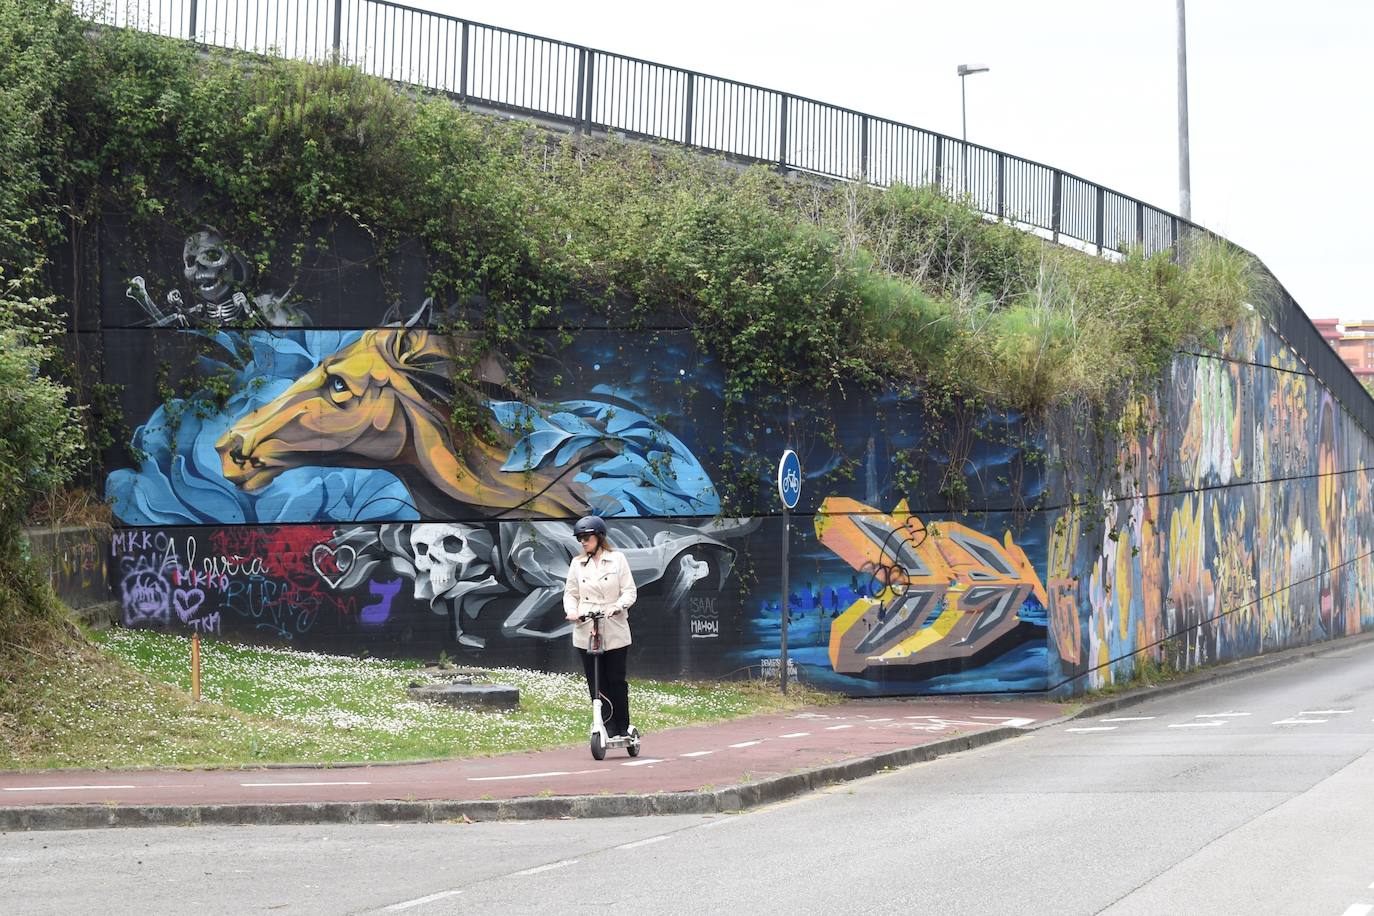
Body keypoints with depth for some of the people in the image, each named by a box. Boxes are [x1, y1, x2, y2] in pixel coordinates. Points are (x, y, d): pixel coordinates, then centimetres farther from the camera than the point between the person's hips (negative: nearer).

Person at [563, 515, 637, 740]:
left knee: (616, 681, 1)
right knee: (596, 684, 0)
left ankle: (622, 728, 11)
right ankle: (607, 728, 2)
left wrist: (618, 606, -20)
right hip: (586, 632, 2)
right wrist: (571, 610, -11)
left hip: (615, 632, -2)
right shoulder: (577, 564, 10)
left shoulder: (617, 559, 3)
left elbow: (629, 591, -1)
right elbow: (570, 593, 10)